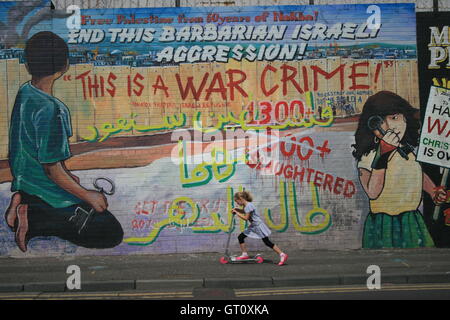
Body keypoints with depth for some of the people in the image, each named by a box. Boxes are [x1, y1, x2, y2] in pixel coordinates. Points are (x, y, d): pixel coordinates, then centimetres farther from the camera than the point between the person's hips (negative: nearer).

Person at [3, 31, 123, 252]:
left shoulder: (24, 93, -1)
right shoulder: (50, 110, -28)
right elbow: (52, 168, -24)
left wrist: (67, 175, 20)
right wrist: (88, 196, -12)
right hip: (46, 192, -9)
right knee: (112, 234, -5)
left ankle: (24, 204, 8)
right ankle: (35, 221, -10)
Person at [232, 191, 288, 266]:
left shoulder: (249, 205, -21)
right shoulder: (245, 205, 7)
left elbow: (246, 218, -24)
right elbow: (245, 211, 30)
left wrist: (237, 213, -15)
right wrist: (237, 210, 12)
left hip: (259, 225, -10)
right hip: (253, 226, 10)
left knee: (267, 242, -10)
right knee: (240, 237, 6)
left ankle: (282, 255, -8)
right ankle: (244, 254, 15)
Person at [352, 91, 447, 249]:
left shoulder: (412, 150, 3)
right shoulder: (368, 156, -16)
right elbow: (373, 193, -32)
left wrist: (434, 191, 10)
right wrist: (383, 157, -36)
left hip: (413, 222, 5)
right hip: (382, 227, -5)